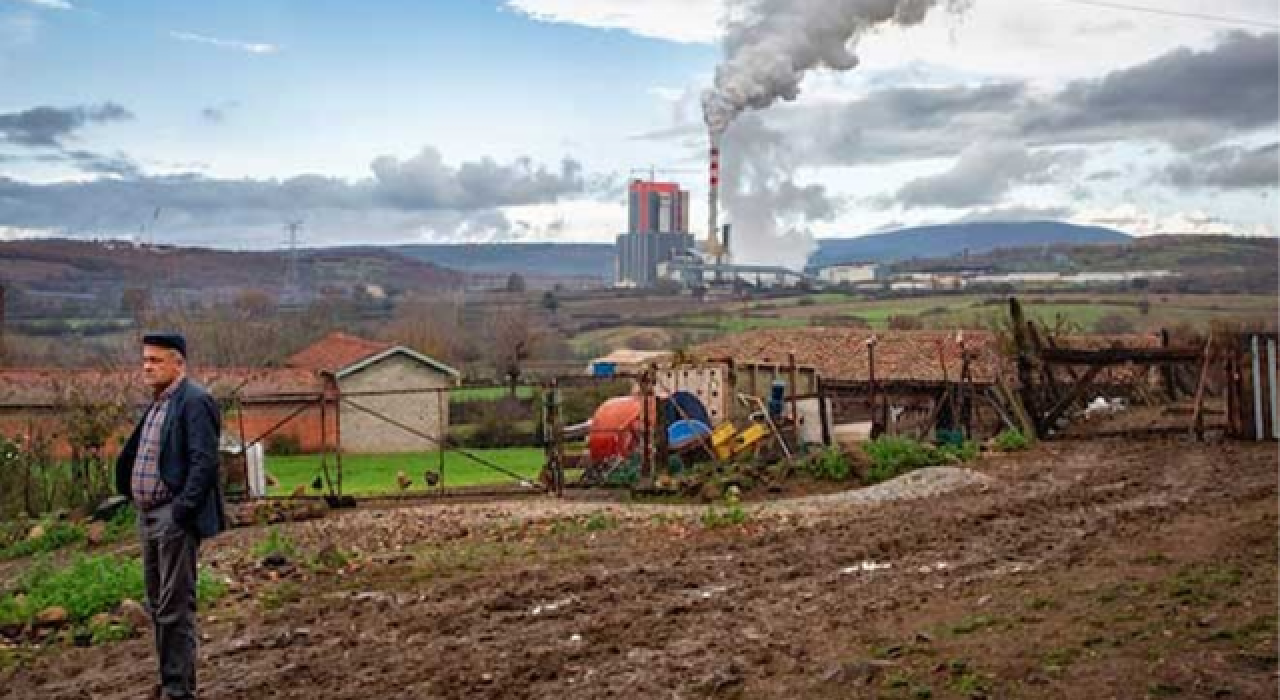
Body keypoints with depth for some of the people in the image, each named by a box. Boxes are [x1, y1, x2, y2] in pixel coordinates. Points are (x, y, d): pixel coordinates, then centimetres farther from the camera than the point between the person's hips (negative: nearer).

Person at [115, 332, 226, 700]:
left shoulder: (194, 401, -13)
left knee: (175, 607, -5)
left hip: (174, 518, -10)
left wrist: (183, 511, -22)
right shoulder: (157, 402, 15)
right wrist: (135, 500, 14)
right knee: (158, 605, 17)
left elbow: (204, 461, -20)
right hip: (149, 515, 10)